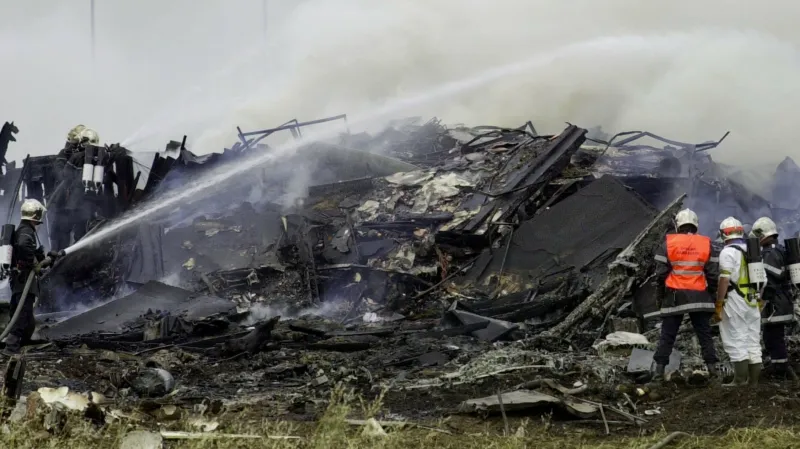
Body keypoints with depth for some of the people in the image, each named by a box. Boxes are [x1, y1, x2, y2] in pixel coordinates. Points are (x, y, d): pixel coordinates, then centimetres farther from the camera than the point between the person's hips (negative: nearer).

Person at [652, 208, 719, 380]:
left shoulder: (668, 244, -4)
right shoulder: (706, 244, 1)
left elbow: (661, 273, -3)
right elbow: (711, 273, 1)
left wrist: (659, 296, 7)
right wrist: (714, 297, 11)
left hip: (675, 296, -1)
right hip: (699, 297, 1)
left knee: (668, 334, 5)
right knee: (705, 334, 8)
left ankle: (660, 369, 3)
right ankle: (712, 366, 3)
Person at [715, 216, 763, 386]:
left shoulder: (728, 252, -9)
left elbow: (724, 281, -17)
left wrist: (718, 306, -14)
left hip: (735, 302, -7)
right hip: (753, 302, 7)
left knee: (736, 341, -4)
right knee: (753, 342, 9)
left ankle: (740, 380, -7)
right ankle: (754, 380, 10)